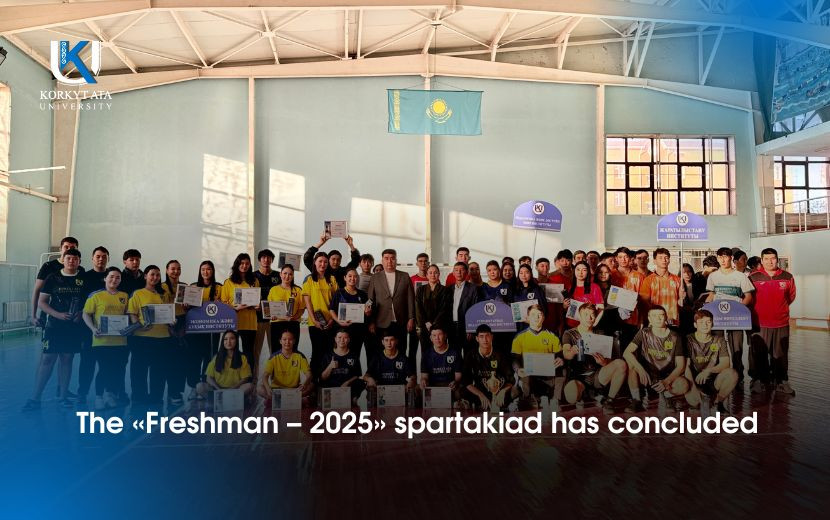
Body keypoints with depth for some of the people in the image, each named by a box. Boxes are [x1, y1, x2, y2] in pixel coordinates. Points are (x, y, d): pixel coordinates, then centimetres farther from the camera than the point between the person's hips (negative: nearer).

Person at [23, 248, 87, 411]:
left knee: (67, 359, 8)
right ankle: (35, 397, 3)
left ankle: (63, 396, 15)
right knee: (47, 359, -4)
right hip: (54, 326, -1)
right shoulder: (53, 278, 2)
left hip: (74, 327, 1)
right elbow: (41, 302, 1)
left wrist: (81, 313, -11)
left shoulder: (84, 280, 5)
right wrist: (58, 314, -13)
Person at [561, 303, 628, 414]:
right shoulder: (569, 334, 5)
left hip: (597, 376, 3)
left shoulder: (599, 335, 14)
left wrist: (603, 362, -19)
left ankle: (609, 400, -10)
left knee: (621, 364, -25)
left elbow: (609, 361, 7)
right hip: (577, 377, -3)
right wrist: (572, 352, -40)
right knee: (571, 397, -37)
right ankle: (582, 393, 2)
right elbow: (565, 354, -14)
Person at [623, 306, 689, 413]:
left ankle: (664, 395, 3)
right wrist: (640, 370, -33)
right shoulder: (644, 333, -5)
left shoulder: (674, 337, -4)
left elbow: (680, 365, -7)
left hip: (667, 377, 0)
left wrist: (666, 382, -24)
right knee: (631, 361, -29)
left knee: (683, 385, -33)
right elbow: (626, 353, -17)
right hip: (646, 377, 0)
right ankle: (636, 401, -17)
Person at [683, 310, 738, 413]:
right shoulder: (689, 340, -1)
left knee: (732, 373, -28)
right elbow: (686, 366, -9)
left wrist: (708, 371, -25)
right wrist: (692, 386, -24)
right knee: (693, 401, -34)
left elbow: (725, 363, -6)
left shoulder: (718, 341, 7)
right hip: (695, 383, -2)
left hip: (714, 383, 3)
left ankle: (718, 401, -4)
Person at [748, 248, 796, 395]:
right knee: (759, 354, 5)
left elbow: (791, 296, 14)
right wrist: (755, 311, 7)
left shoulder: (787, 277, 1)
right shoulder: (753, 277, -4)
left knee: (780, 354, 8)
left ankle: (781, 382, 18)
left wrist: (779, 308, 13)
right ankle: (759, 380, 17)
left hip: (781, 323, 2)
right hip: (759, 323, -1)